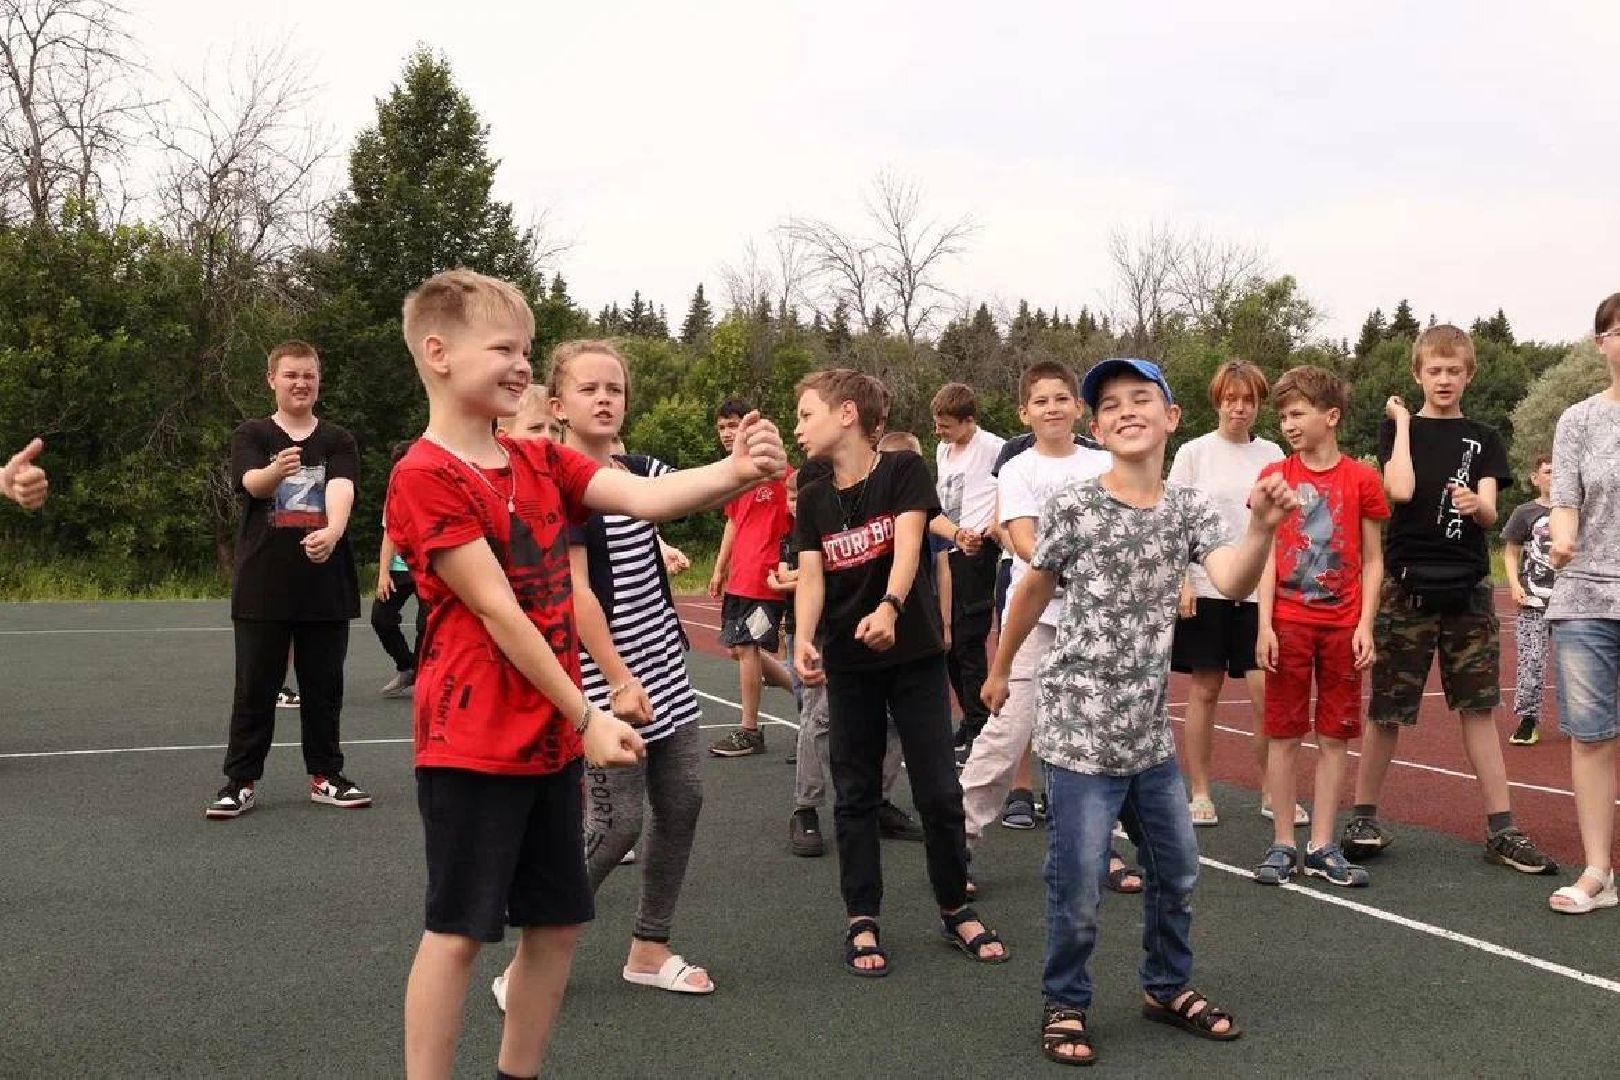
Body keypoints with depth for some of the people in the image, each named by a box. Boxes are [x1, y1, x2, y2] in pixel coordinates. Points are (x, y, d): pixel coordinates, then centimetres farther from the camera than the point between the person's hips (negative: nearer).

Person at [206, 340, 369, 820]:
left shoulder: (338, 441, 4)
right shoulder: (251, 435, 2)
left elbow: (341, 490, -14)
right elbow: (252, 483, -17)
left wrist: (332, 531, -36)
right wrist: (277, 470, -42)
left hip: (326, 585, 1)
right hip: (263, 586, -1)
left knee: (324, 686, 10)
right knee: (255, 688, 4)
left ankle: (325, 775, 22)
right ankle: (241, 780, 14)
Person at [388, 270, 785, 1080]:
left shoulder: (541, 461, 9)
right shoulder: (424, 477, -14)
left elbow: (646, 498, -6)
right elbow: (498, 611, -17)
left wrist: (735, 472, -25)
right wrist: (587, 718, -16)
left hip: (550, 737, 8)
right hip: (472, 742, -7)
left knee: (557, 921, 13)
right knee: (457, 931, 1)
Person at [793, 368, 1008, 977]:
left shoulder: (904, 470, -8)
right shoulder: (813, 500, 2)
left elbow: (908, 543, -23)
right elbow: (810, 576, -8)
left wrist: (889, 607, -42)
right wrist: (804, 640, -27)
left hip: (915, 653, -3)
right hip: (848, 662, 3)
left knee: (939, 791, 4)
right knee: (855, 795, 8)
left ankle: (956, 910, 21)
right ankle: (862, 921, 18)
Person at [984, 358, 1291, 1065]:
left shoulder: (1189, 509, 2)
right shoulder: (1072, 508, -10)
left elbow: (1233, 583, -13)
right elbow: (1033, 590, 4)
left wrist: (1262, 527, -31)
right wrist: (1000, 669, 13)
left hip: (1150, 729, 5)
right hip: (1080, 727, -5)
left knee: (1176, 871, 17)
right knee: (1077, 886, -1)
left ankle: (1166, 988, 38)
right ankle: (1064, 1004, 19)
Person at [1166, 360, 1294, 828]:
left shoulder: (1271, 454, 8)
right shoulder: (1194, 452, 1)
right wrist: (1182, 582, -9)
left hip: (1258, 591, 2)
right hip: (1205, 589, -2)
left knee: (1265, 691, -3)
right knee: (1204, 691, 4)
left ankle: (1270, 792, 12)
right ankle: (1200, 793, 14)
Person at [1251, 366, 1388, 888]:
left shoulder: (1362, 479, 2)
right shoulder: (1274, 477, 3)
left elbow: (1372, 561, 4)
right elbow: (1267, 555, 1)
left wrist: (1365, 625, -5)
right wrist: (1264, 624, -6)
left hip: (1342, 626, 0)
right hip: (1287, 623, 0)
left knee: (1336, 735, 5)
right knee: (1284, 734, 3)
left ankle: (1322, 846, 13)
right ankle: (1282, 845, 11)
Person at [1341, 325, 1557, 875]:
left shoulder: (1483, 439, 12)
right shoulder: (1399, 427, 6)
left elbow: (1490, 513, -1)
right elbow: (1401, 491, -13)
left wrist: (1475, 504, -25)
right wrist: (1403, 421, -4)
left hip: (1467, 587, 2)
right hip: (1408, 585, -2)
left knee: (1479, 706, 3)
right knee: (1387, 708, 1)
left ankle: (1502, 829, 6)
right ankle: (1364, 816, 13)